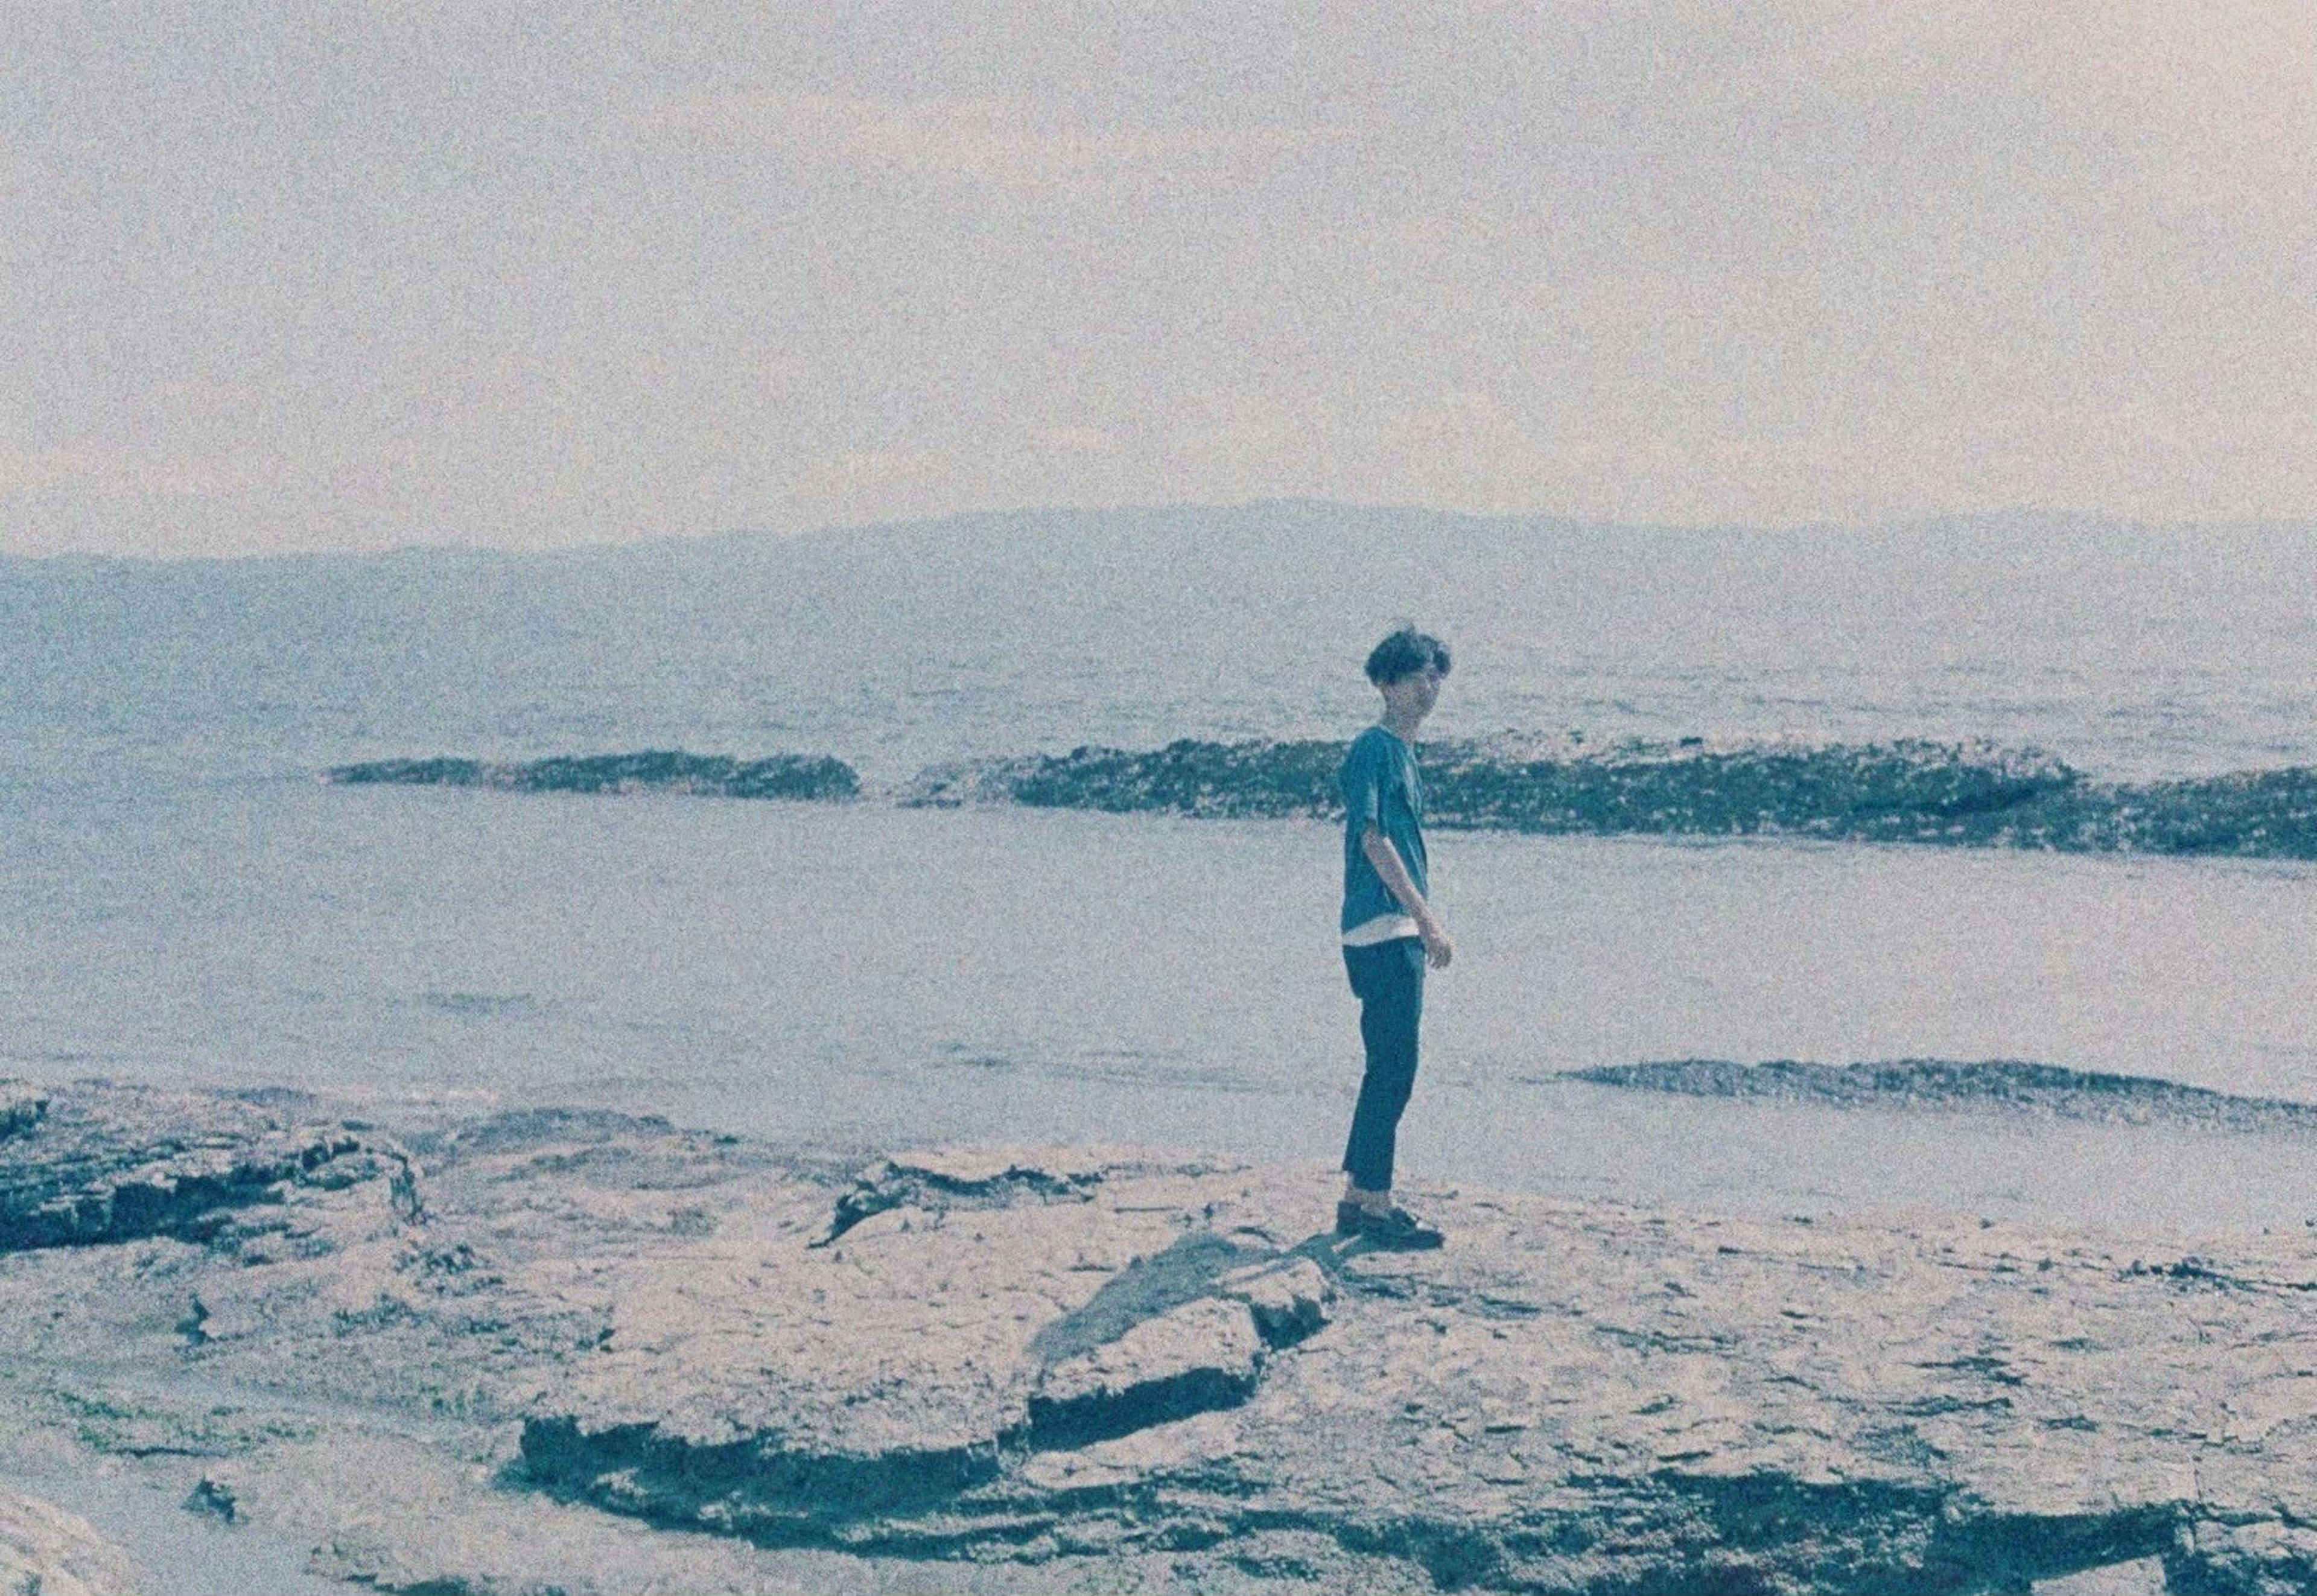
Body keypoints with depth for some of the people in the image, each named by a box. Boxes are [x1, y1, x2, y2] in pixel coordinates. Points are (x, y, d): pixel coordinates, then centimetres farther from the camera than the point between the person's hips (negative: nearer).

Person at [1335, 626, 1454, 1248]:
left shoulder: (1403, 752, 20)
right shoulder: (1375, 748, -9)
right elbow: (1374, 836, -18)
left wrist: (1425, 924, 22)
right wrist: (1426, 917, -21)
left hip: (1401, 933, 10)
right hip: (1382, 930, -10)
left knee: (1390, 1069, 12)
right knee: (1394, 1068, -10)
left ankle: (1357, 1198, 17)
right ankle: (1376, 1206, -7)